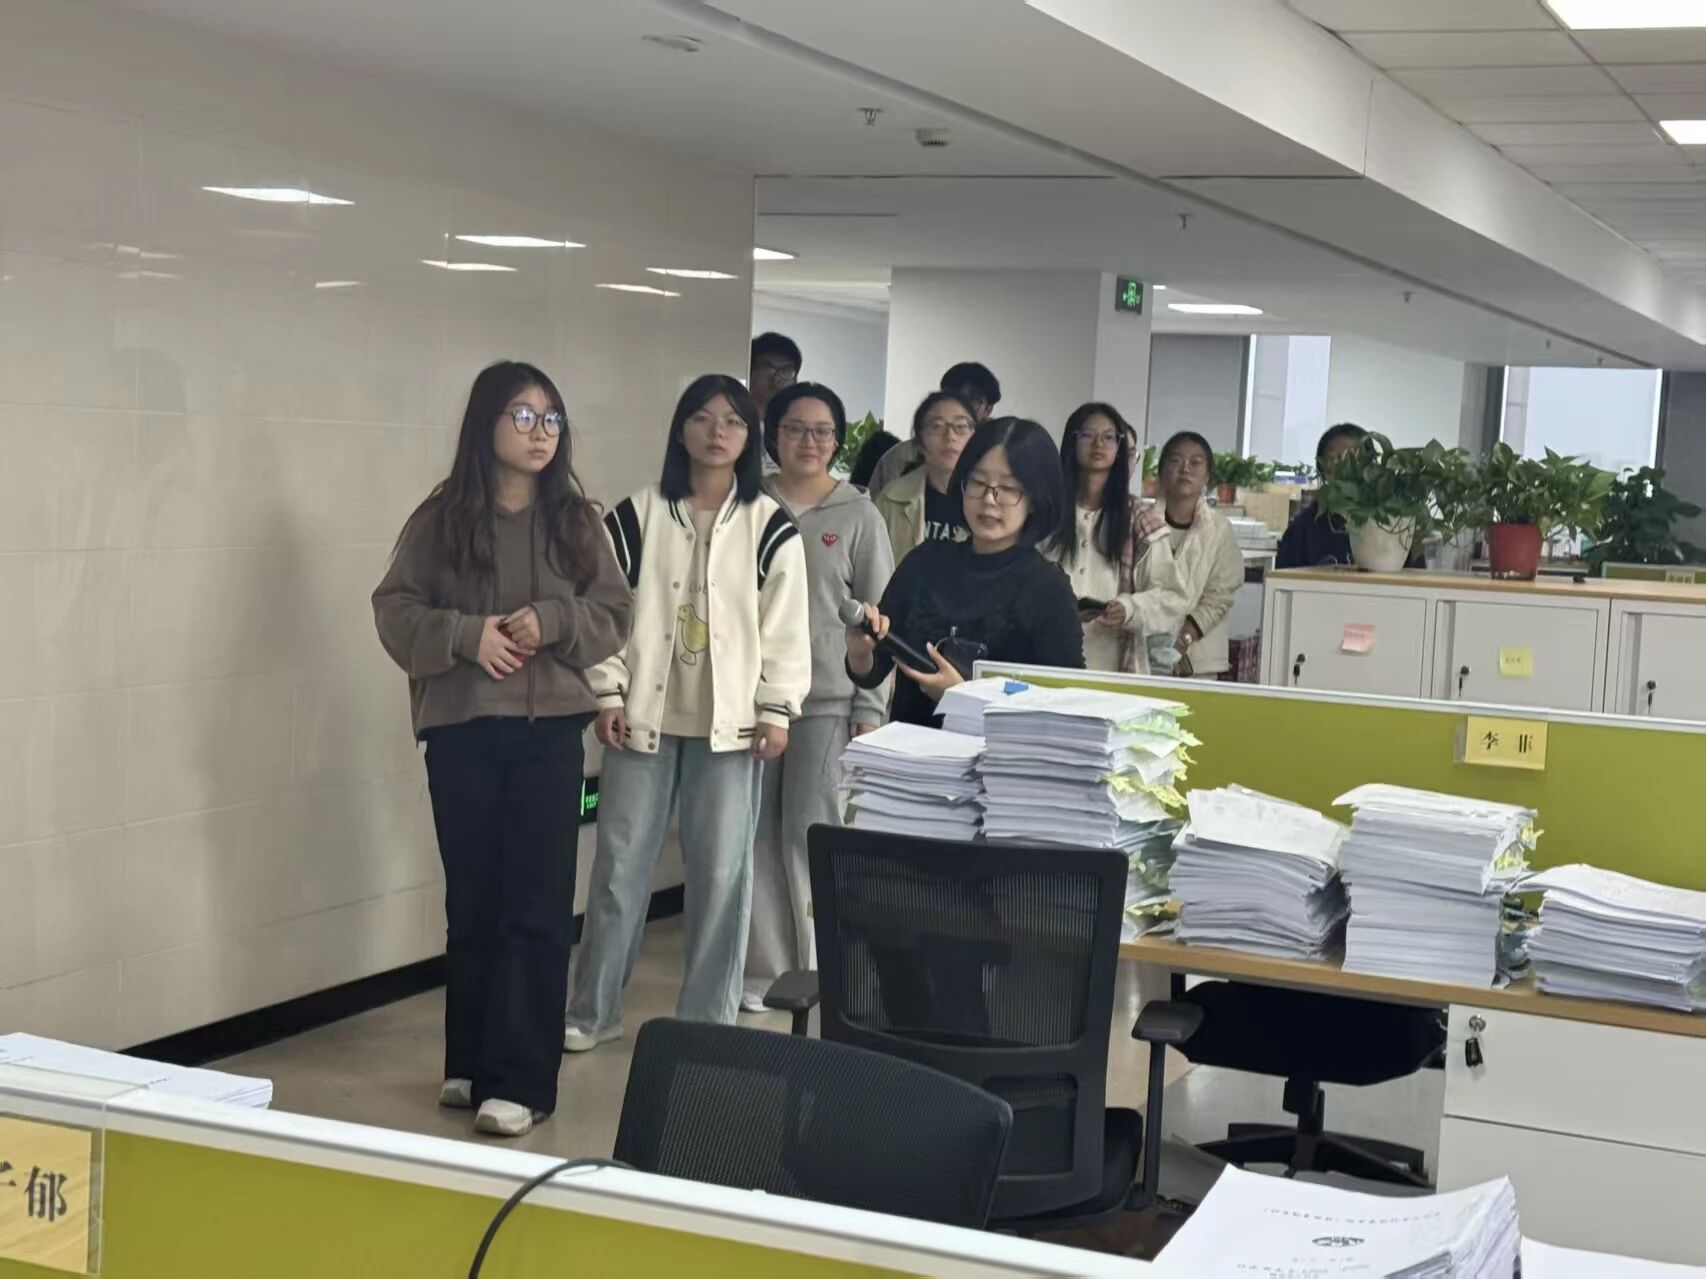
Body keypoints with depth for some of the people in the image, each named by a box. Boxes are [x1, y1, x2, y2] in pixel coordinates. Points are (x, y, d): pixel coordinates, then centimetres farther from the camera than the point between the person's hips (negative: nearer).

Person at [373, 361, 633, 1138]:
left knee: (537, 904, -2)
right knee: (472, 901, 11)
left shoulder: (575, 520, 4)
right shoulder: (441, 518, 0)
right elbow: (395, 610, 0)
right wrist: (463, 634, -15)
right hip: (460, 730, 0)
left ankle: (520, 1079, 2)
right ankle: (470, 1063, 24)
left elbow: (613, 613, 5)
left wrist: (552, 622, -12)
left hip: (549, 729, 0)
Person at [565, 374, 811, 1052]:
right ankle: (592, 1012, 19)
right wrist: (609, 694, -3)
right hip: (645, 716, 1)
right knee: (620, 865, 6)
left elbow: (785, 624, 1)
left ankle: (707, 1018, 15)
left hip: (730, 722, 0)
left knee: (722, 873, 2)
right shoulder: (637, 515, 3)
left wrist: (777, 710, -4)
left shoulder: (771, 526, 2)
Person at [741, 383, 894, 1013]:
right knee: (757, 836, 4)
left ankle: (820, 970, 12)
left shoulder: (859, 516, 3)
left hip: (828, 700, -2)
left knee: (810, 835, -2)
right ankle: (764, 969, 14)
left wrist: (870, 710, -3)